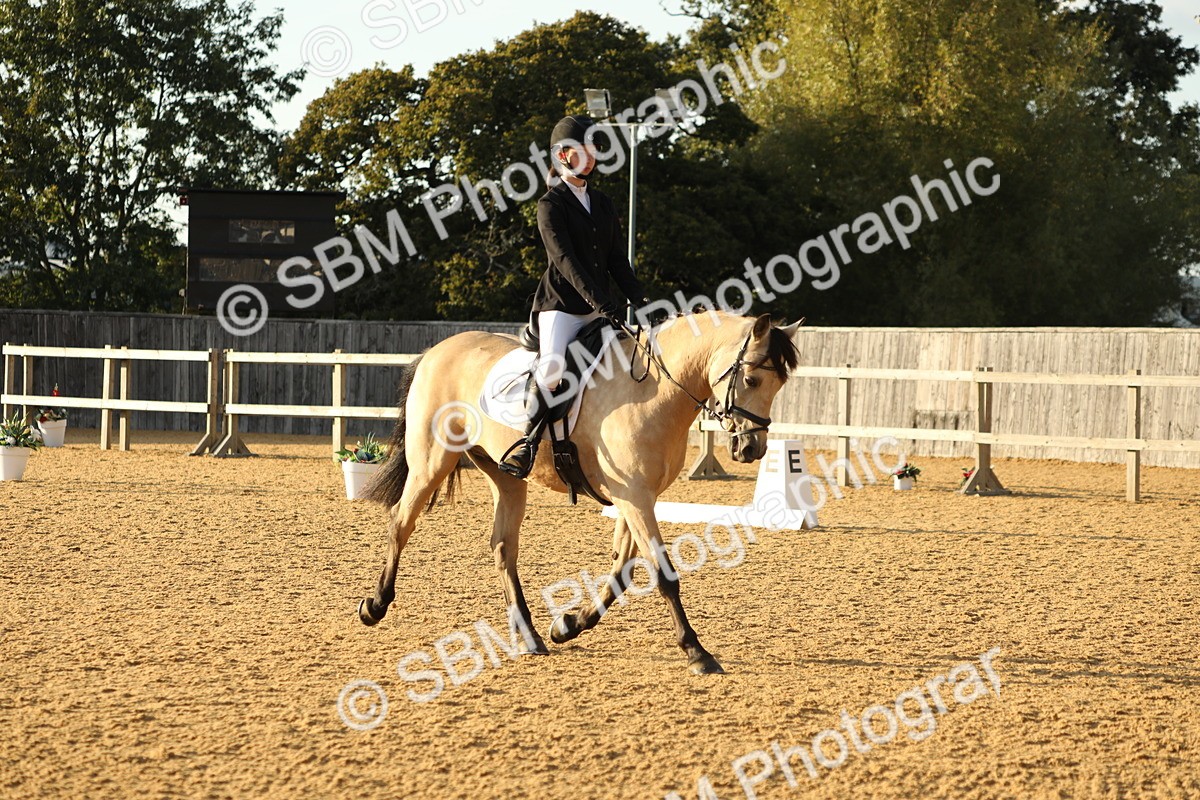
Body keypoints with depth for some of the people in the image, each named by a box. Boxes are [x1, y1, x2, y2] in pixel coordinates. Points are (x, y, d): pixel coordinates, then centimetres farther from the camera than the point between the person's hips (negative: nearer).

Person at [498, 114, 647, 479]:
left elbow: (617, 260, 15)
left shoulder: (603, 203, 16)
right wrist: (602, 302, -25)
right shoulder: (551, 205, -5)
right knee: (553, 367, -27)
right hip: (561, 305, -7)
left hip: (599, 308, 7)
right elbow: (565, 260, -15)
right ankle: (529, 443, -19)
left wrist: (640, 299, 0)